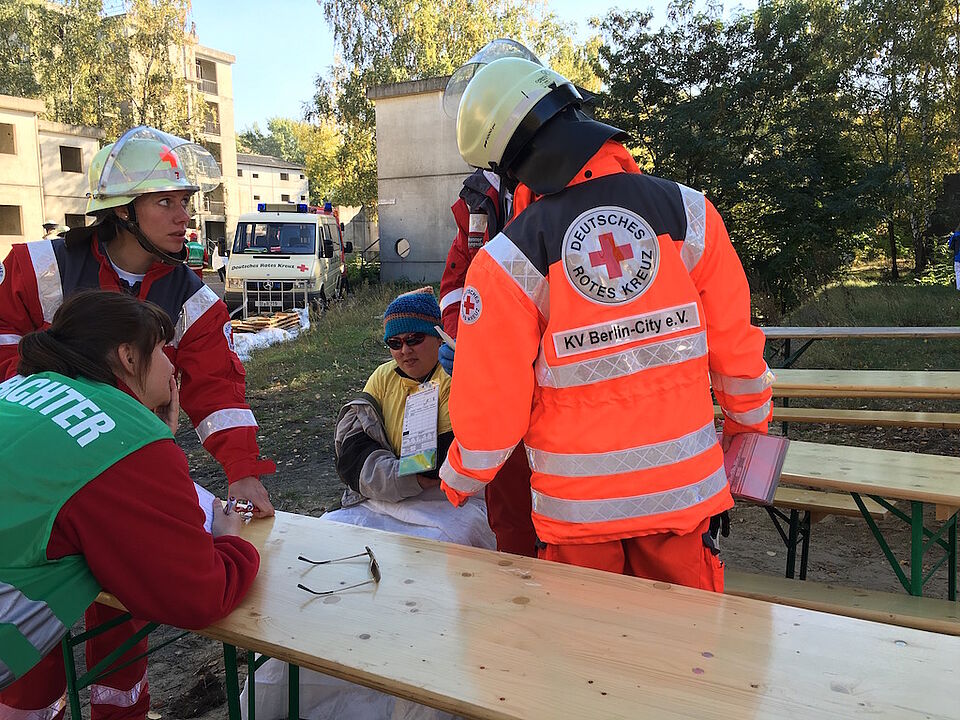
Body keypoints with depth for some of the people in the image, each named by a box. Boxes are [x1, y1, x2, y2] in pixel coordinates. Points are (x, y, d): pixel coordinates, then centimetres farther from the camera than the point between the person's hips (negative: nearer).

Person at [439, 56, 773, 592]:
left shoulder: (507, 261, -14)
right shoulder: (686, 211, -6)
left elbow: (492, 404, -9)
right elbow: (736, 347, 2)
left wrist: (459, 480, 10)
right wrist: (750, 424, 20)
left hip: (578, 504, -1)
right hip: (684, 489, 2)